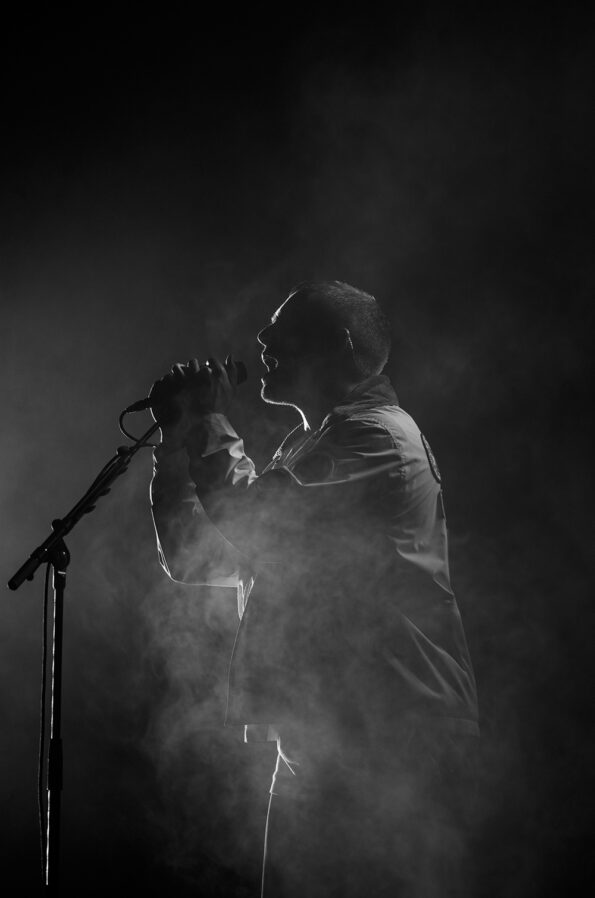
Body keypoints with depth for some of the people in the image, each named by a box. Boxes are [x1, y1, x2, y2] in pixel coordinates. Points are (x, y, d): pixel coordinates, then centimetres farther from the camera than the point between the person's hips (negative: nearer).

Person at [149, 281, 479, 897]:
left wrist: (209, 423, -5)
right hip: (320, 742, 9)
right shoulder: (309, 446, 20)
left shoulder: (377, 436, -9)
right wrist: (178, 441, 6)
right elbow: (197, 559, 16)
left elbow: (253, 518, -21)